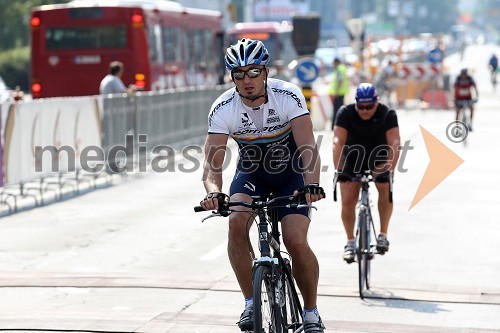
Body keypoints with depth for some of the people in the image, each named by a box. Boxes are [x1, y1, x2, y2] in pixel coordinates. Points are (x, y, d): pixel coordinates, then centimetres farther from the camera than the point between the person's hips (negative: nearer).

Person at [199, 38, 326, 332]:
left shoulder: (288, 96, -26)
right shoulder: (223, 109, -21)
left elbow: (308, 148, -34)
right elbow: (213, 163, -26)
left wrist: (312, 184, -53)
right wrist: (214, 192, -48)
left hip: (291, 173, -2)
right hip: (251, 174, 2)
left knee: (296, 241, -19)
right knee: (237, 223, -27)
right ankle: (251, 303, -13)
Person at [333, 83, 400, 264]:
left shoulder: (387, 114, -21)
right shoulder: (346, 113, -21)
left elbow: (394, 143, -29)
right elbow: (338, 142, -28)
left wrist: (390, 168, -43)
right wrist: (339, 170, -40)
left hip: (379, 158, 0)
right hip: (353, 158, 0)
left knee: (386, 188, -25)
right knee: (347, 200, -14)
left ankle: (383, 234, -9)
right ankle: (350, 242, 3)